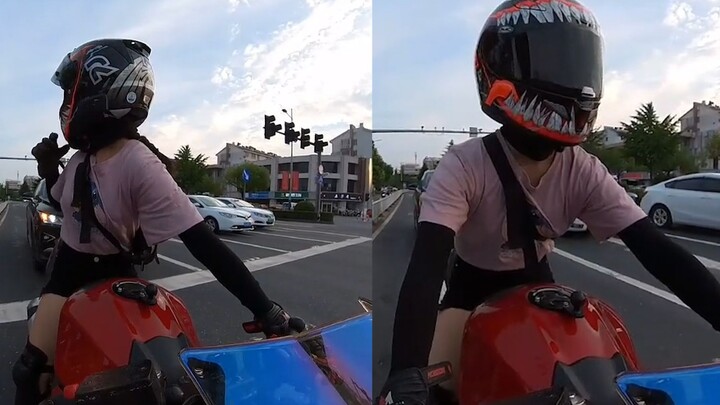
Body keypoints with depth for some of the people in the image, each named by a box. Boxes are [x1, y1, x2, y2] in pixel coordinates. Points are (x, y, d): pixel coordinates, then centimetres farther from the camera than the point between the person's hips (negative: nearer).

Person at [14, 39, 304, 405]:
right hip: (69, 266, 5)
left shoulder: (140, 165, -29)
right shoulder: (82, 157, -7)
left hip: (115, 274, -5)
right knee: (31, 369, -5)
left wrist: (267, 312, -43)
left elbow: (201, 241, -37)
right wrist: (48, 169, -5)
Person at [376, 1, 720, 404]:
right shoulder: (464, 167, -32)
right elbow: (427, 263, -43)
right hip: (473, 284, -3)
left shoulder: (585, 172, -20)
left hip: (535, 282, 4)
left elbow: (657, 249, -24)